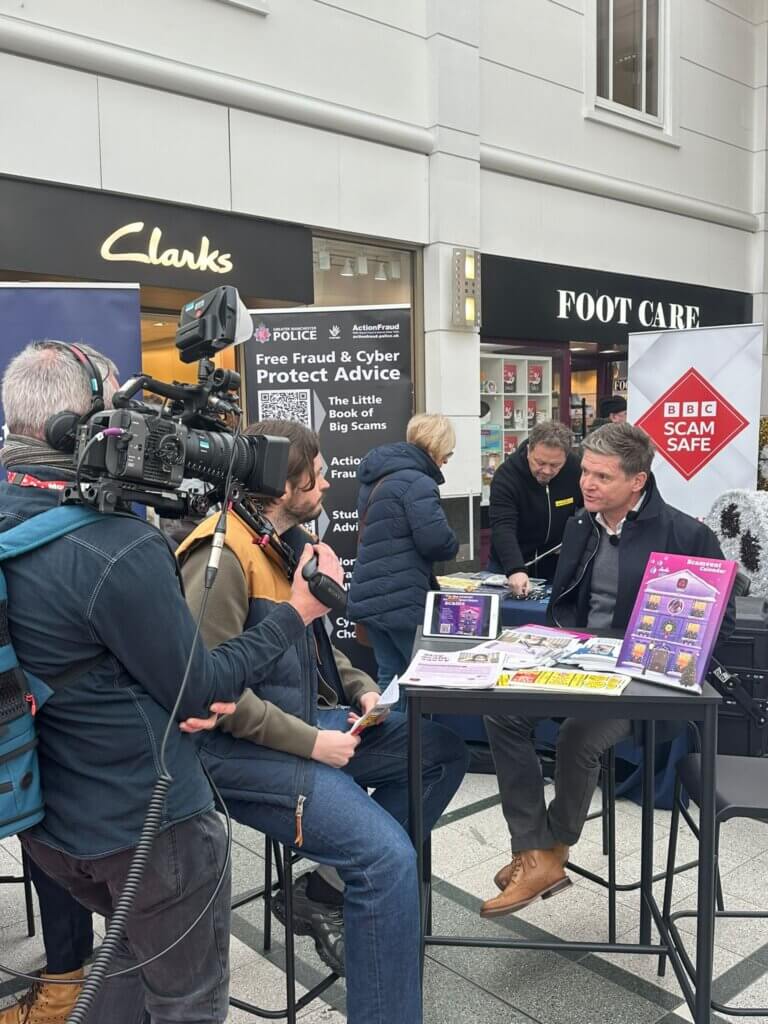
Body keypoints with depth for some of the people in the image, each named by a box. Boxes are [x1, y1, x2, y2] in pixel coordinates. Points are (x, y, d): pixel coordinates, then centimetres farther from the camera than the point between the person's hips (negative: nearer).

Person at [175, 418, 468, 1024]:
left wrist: (360, 688, 3)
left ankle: (329, 889, 7)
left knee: (442, 752, 8)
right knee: (390, 858, -20)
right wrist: (310, 743, -20)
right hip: (241, 748, -9)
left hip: (307, 720, 10)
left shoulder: (291, 541, 9)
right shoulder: (221, 556, -19)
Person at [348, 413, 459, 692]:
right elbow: (438, 542, -22)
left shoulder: (378, 477, 16)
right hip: (401, 601, -9)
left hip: (372, 597, 9)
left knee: (390, 677, 15)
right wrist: (450, 546, 1)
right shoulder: (417, 482, -15)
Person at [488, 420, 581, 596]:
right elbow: (503, 528, -33)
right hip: (508, 570, -2)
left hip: (558, 568, 2)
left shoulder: (575, 469, -12)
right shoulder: (506, 475, -23)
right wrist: (515, 570, -47)